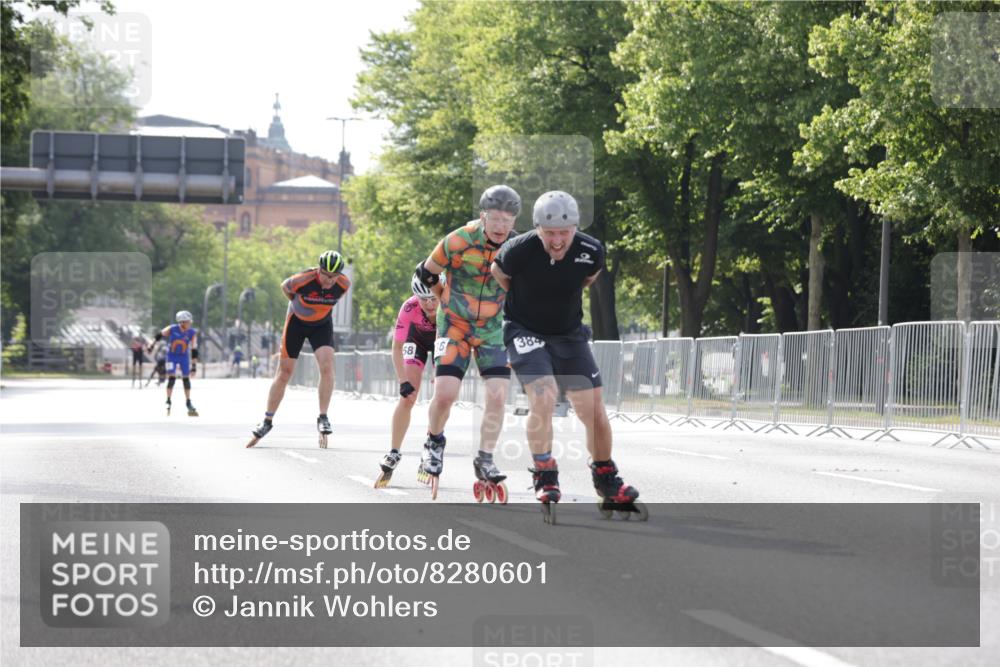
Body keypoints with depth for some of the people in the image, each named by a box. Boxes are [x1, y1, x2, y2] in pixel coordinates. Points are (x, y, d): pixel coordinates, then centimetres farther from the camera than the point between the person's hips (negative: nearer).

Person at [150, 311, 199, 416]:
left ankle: (188, 403, 13)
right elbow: (159, 335, -2)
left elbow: (194, 351, -13)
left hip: (184, 356, 2)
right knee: (171, 378, -12)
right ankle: (168, 402, -4)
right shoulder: (172, 329, -19)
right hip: (172, 355, -2)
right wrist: (152, 346, 9)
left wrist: (194, 365, -15)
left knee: (186, 379, 3)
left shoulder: (192, 333, -15)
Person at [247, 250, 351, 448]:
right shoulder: (302, 280, -31)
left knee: (327, 365, -21)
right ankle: (267, 422, 13)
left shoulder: (344, 284, -22)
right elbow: (284, 286, -7)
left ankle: (323, 418, -13)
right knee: (284, 372, 1)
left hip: (322, 324, 2)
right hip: (297, 321, -2)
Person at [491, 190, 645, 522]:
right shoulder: (519, 250, -25)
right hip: (524, 331, -3)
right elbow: (498, 272, -1)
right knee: (543, 397, -23)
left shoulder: (591, 251, -17)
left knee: (594, 410, 1)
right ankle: (545, 479, -8)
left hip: (569, 333, 3)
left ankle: (607, 483, 18)